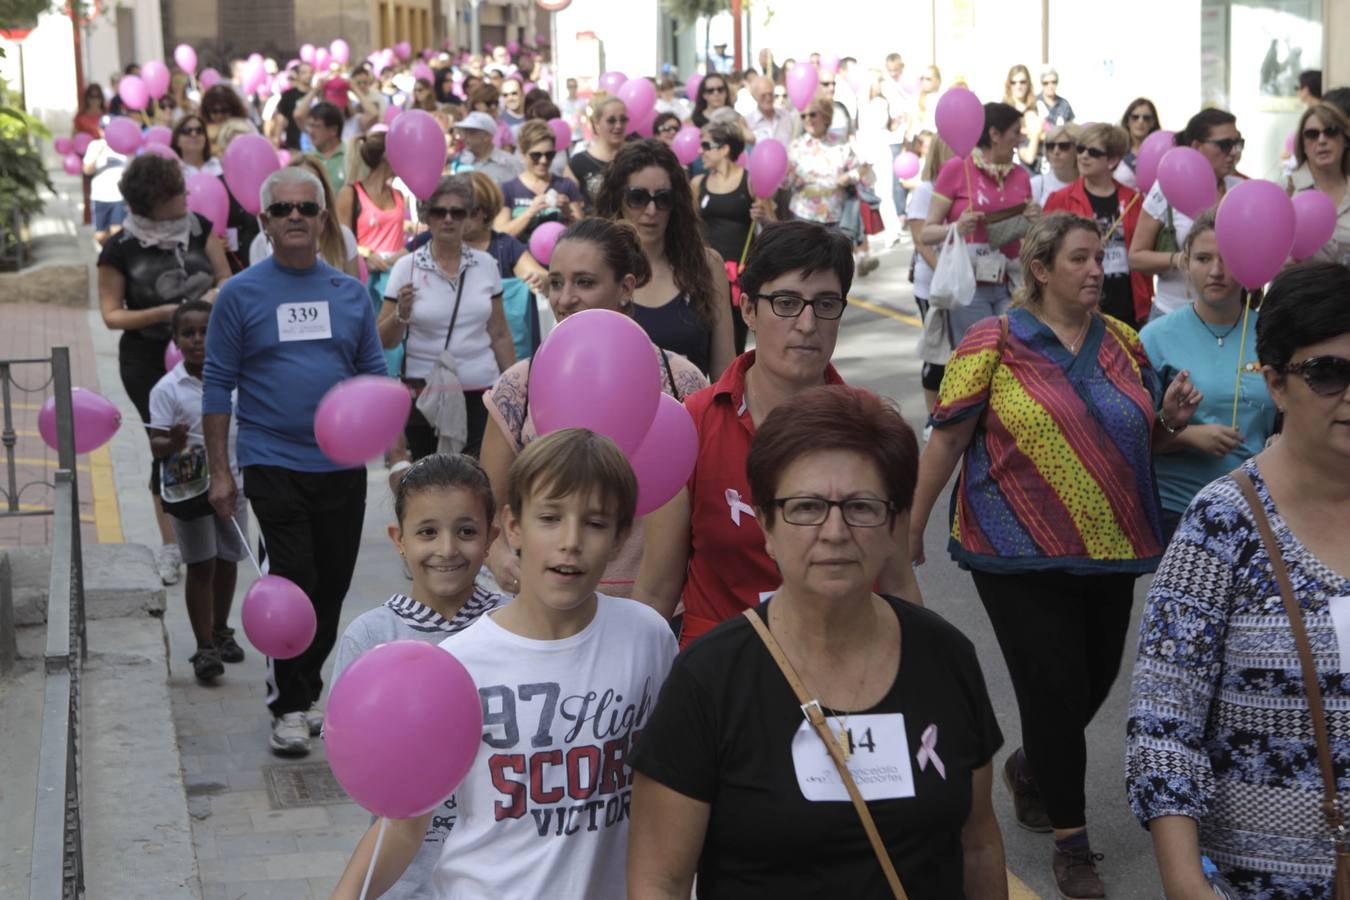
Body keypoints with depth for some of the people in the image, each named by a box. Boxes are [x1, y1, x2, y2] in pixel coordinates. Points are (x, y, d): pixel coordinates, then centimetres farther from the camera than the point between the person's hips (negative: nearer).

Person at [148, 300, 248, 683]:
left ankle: (220, 632, 32)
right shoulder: (168, 389, -10)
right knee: (201, 566, -1)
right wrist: (173, 443, -33)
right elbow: (156, 446, -14)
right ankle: (205, 647, 4)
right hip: (188, 489, -4)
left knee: (228, 562, 14)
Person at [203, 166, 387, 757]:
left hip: (342, 465, 4)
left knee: (332, 587, 8)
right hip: (274, 463, -3)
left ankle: (304, 691, 24)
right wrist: (219, 472, -4)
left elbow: (374, 374, 13)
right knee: (292, 584, -8)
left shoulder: (350, 293, 9)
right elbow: (218, 386, 0)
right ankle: (289, 708, 4)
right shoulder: (241, 295, 0)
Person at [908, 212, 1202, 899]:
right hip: (1021, 555, -5)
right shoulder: (994, 342, -7)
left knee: (1097, 677, 12)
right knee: (1055, 686, -5)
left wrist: (1169, 418, -4)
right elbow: (947, 439, -5)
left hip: (1110, 552, 5)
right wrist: (910, 527, -4)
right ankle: (1071, 841, 11)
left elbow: (1140, 437, 18)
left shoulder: (1123, 342, 7)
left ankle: (1030, 767, 43)